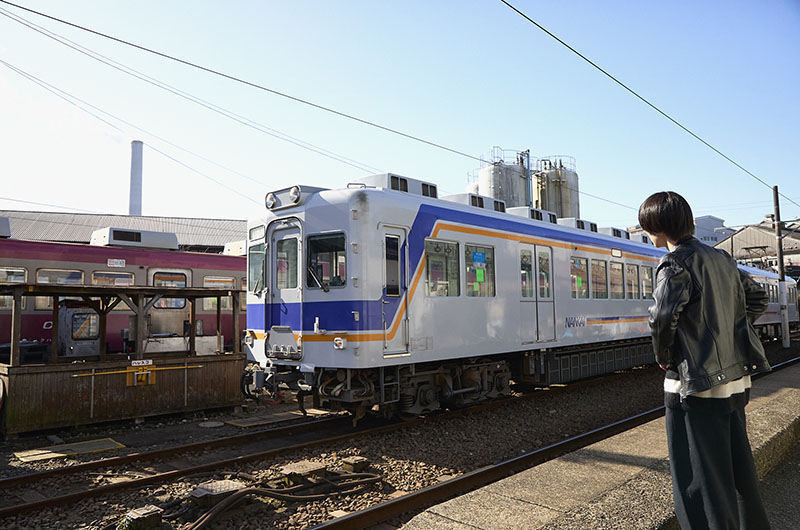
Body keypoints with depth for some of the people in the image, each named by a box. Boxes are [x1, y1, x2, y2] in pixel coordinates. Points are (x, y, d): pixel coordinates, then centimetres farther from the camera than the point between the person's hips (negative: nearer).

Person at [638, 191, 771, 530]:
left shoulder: (676, 263, -15)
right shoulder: (721, 259, 10)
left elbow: (663, 317, -27)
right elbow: (757, 298, 20)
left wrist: (664, 359, -11)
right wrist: (727, 335, 14)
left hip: (697, 387, -8)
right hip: (736, 378, 8)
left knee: (700, 481, 3)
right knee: (738, 467, 22)